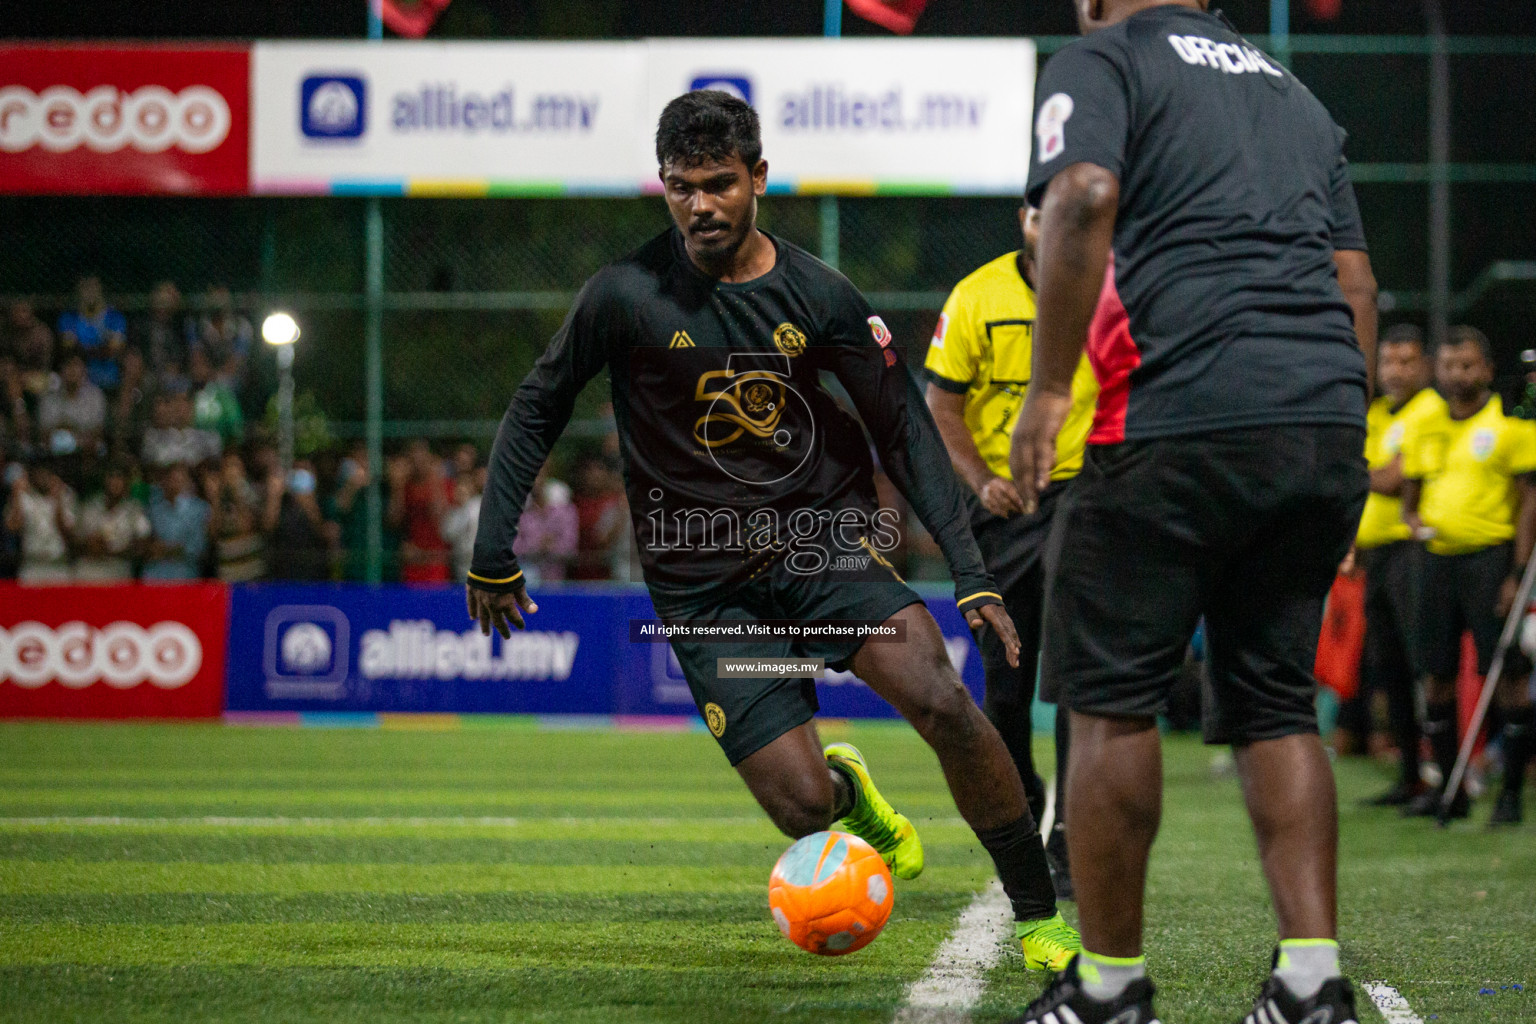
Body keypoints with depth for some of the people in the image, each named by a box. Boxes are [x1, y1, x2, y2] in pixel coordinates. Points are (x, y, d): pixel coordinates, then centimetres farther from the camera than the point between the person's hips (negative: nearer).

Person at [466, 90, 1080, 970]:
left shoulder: (819, 295, -3)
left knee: (942, 700, -25)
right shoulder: (629, 295, -8)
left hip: (822, 540, 1)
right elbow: (540, 408, 5)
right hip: (704, 584, -1)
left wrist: (971, 572, -5)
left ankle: (1041, 913, -10)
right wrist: (494, 551, 3)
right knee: (804, 809, -13)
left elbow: (906, 429, 3)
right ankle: (847, 789, 28)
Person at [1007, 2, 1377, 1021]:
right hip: (1328, 424, 6)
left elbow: (1082, 198, -12)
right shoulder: (1292, 91, 27)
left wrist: (1047, 391, -10)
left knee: (1111, 702, 4)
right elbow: (1357, 282, 21)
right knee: (1276, 706, 11)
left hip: (1179, 422, -6)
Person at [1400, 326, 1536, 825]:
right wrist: (1414, 519, -2)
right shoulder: (1424, 427, 14)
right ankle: (1449, 788, 17)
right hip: (1439, 558, 6)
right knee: (1437, 674, 6)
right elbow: (1410, 495, 23)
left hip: (1491, 554, -6)